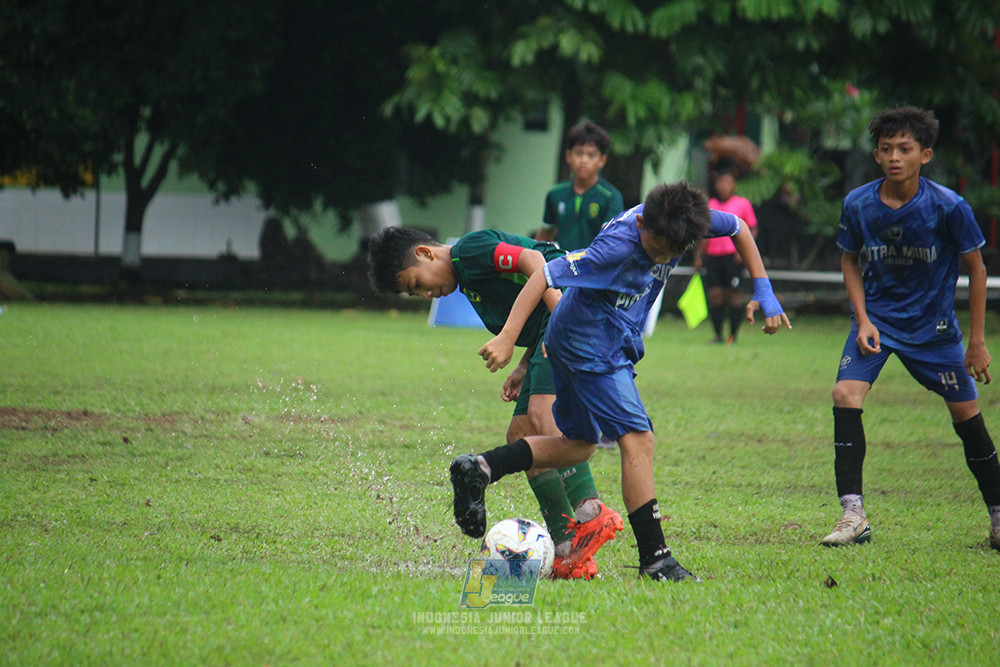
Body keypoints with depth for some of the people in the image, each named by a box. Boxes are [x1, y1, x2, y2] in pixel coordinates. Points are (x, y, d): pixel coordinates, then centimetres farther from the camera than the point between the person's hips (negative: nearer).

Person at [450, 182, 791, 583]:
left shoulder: (681, 220, -10)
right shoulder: (619, 245, -30)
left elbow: (737, 228, 10)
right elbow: (544, 276, -29)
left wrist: (764, 293, 6)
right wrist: (507, 338, -34)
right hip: (592, 343, -9)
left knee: (579, 445, 17)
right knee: (637, 439, -12)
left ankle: (480, 468, 11)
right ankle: (654, 557, -10)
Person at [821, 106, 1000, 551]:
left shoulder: (949, 208, -18)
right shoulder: (858, 205, -11)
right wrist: (863, 320, -5)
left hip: (934, 326, -1)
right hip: (877, 319, 1)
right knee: (845, 395, -20)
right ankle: (853, 517, -16)